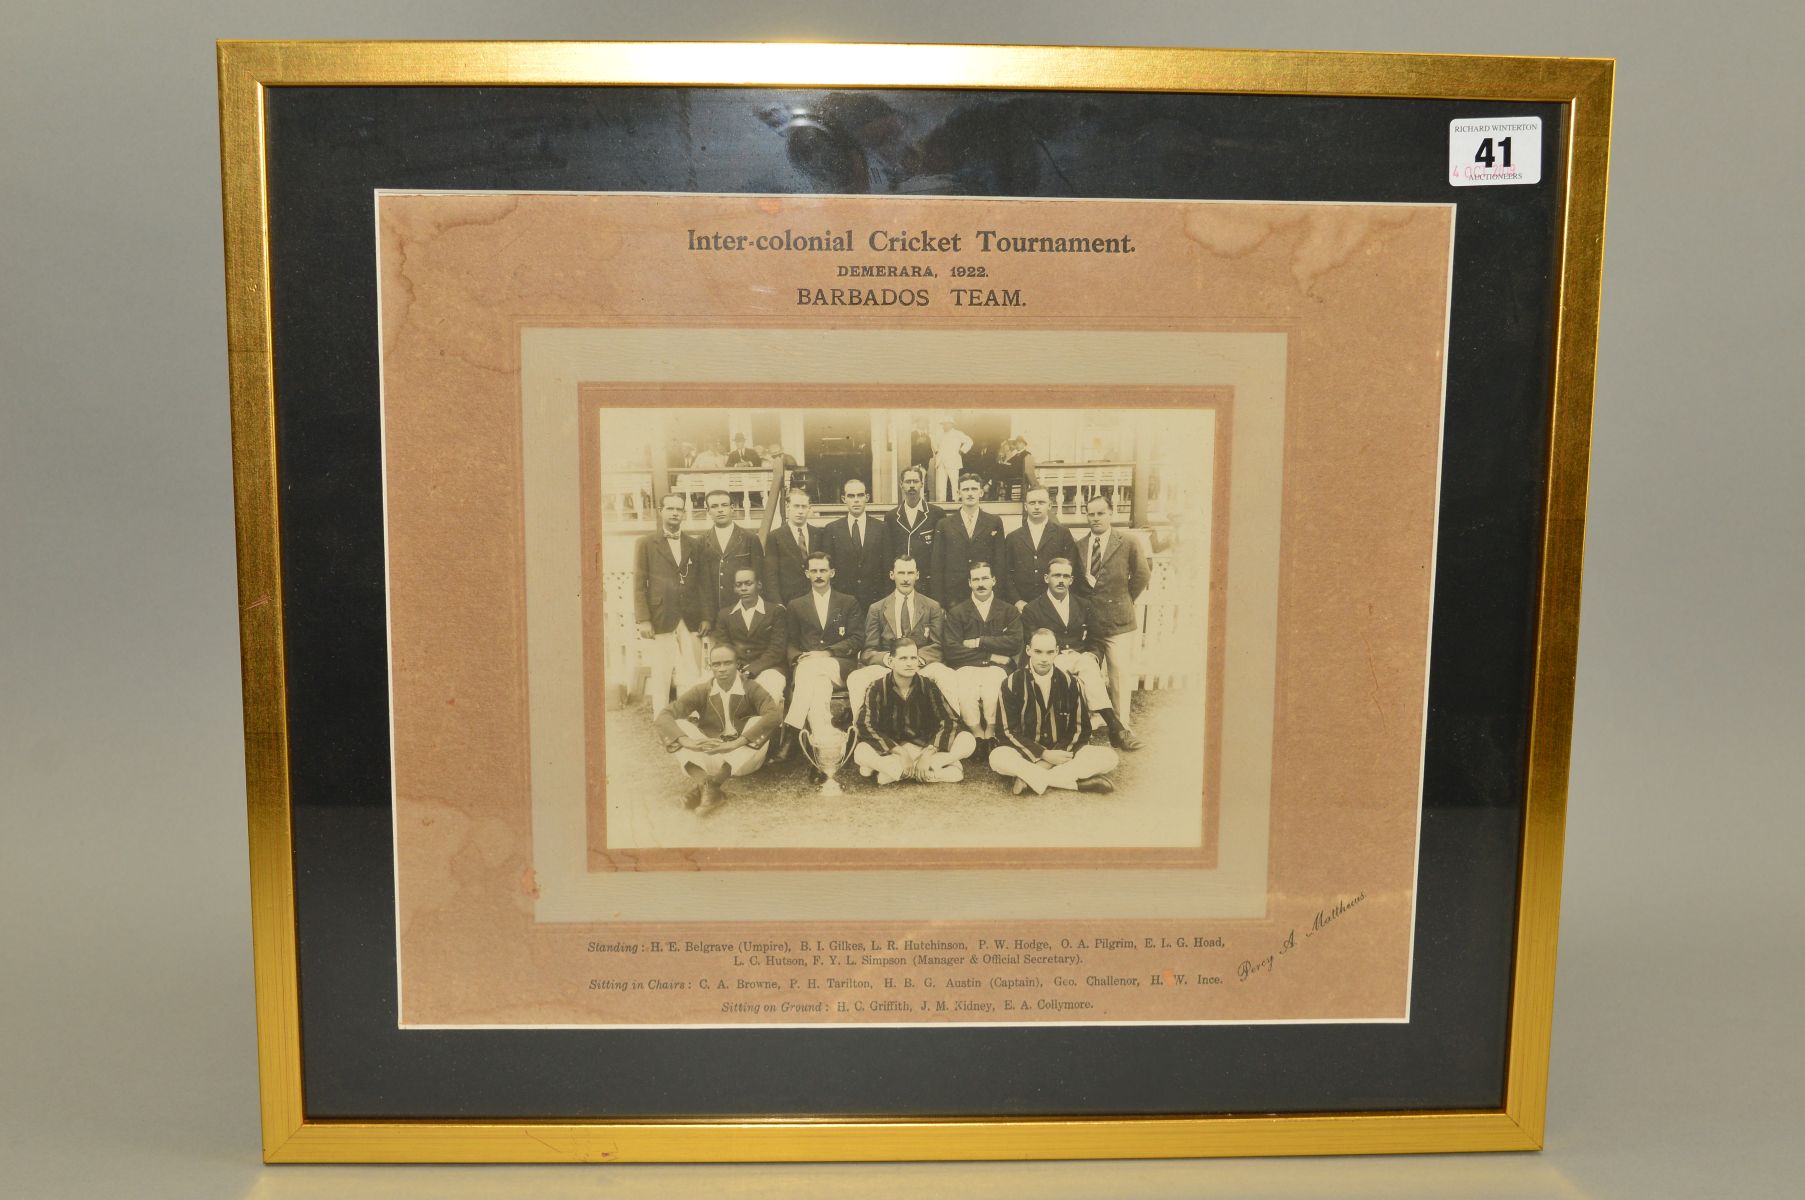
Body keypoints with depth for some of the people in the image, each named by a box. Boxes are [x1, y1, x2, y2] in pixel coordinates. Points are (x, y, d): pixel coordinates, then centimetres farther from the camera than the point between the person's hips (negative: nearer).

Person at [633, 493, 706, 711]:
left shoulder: (693, 546, 15)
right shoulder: (646, 543, 7)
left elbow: (700, 584, 13)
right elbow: (639, 584, 2)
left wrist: (705, 617, 4)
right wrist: (643, 620, -6)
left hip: (691, 622, 2)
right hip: (661, 621, -2)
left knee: (691, 678, -3)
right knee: (661, 677, -2)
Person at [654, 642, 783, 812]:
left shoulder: (751, 689, -7)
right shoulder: (701, 691, -1)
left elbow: (775, 713, -27)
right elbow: (664, 716, -9)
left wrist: (737, 742, -35)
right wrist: (686, 741, -29)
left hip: (743, 759, -2)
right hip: (709, 757, 2)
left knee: (759, 724, -27)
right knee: (678, 725, -17)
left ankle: (712, 782, -37)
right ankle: (706, 788, -40)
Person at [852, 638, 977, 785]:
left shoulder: (927, 687, 2)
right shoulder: (877, 688, -4)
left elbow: (949, 722, -5)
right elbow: (864, 726, -15)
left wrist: (928, 752, -20)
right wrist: (900, 751, -22)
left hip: (925, 747, 3)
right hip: (891, 749, -3)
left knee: (968, 741, -21)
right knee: (861, 752, -35)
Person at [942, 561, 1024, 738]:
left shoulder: (1009, 611, 16)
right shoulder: (957, 612, 14)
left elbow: (1015, 644, -1)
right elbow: (951, 650, 0)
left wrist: (979, 642, -3)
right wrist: (991, 655, -5)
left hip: (996, 668, 0)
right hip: (966, 668, 0)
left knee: (992, 696, -34)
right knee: (965, 697, -33)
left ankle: (990, 734, -11)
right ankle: (978, 736, -13)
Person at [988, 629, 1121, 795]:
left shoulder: (1070, 683, 2)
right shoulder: (1012, 684, -4)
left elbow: (1080, 729, 2)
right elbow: (1007, 732, -8)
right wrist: (1044, 755, -18)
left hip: (1061, 751, 2)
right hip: (1027, 753, -2)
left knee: (1108, 757, -23)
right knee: (998, 757, -36)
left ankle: (1028, 778, -28)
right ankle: (1078, 783, -32)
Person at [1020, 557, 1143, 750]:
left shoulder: (1083, 606, 19)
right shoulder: (1032, 609, 8)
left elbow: (1097, 641, 14)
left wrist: (1092, 658, -9)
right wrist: (1055, 657, -18)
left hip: (1082, 658, 3)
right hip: (1052, 662, -3)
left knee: (1089, 665, -36)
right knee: (1088, 670, -36)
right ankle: (1114, 727, -43)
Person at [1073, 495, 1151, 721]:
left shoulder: (1128, 545, -2)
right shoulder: (1078, 547, 7)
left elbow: (1142, 575, 3)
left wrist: (1125, 600, 4)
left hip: (1118, 623, -3)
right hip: (1087, 623, 3)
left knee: (1120, 675, -4)